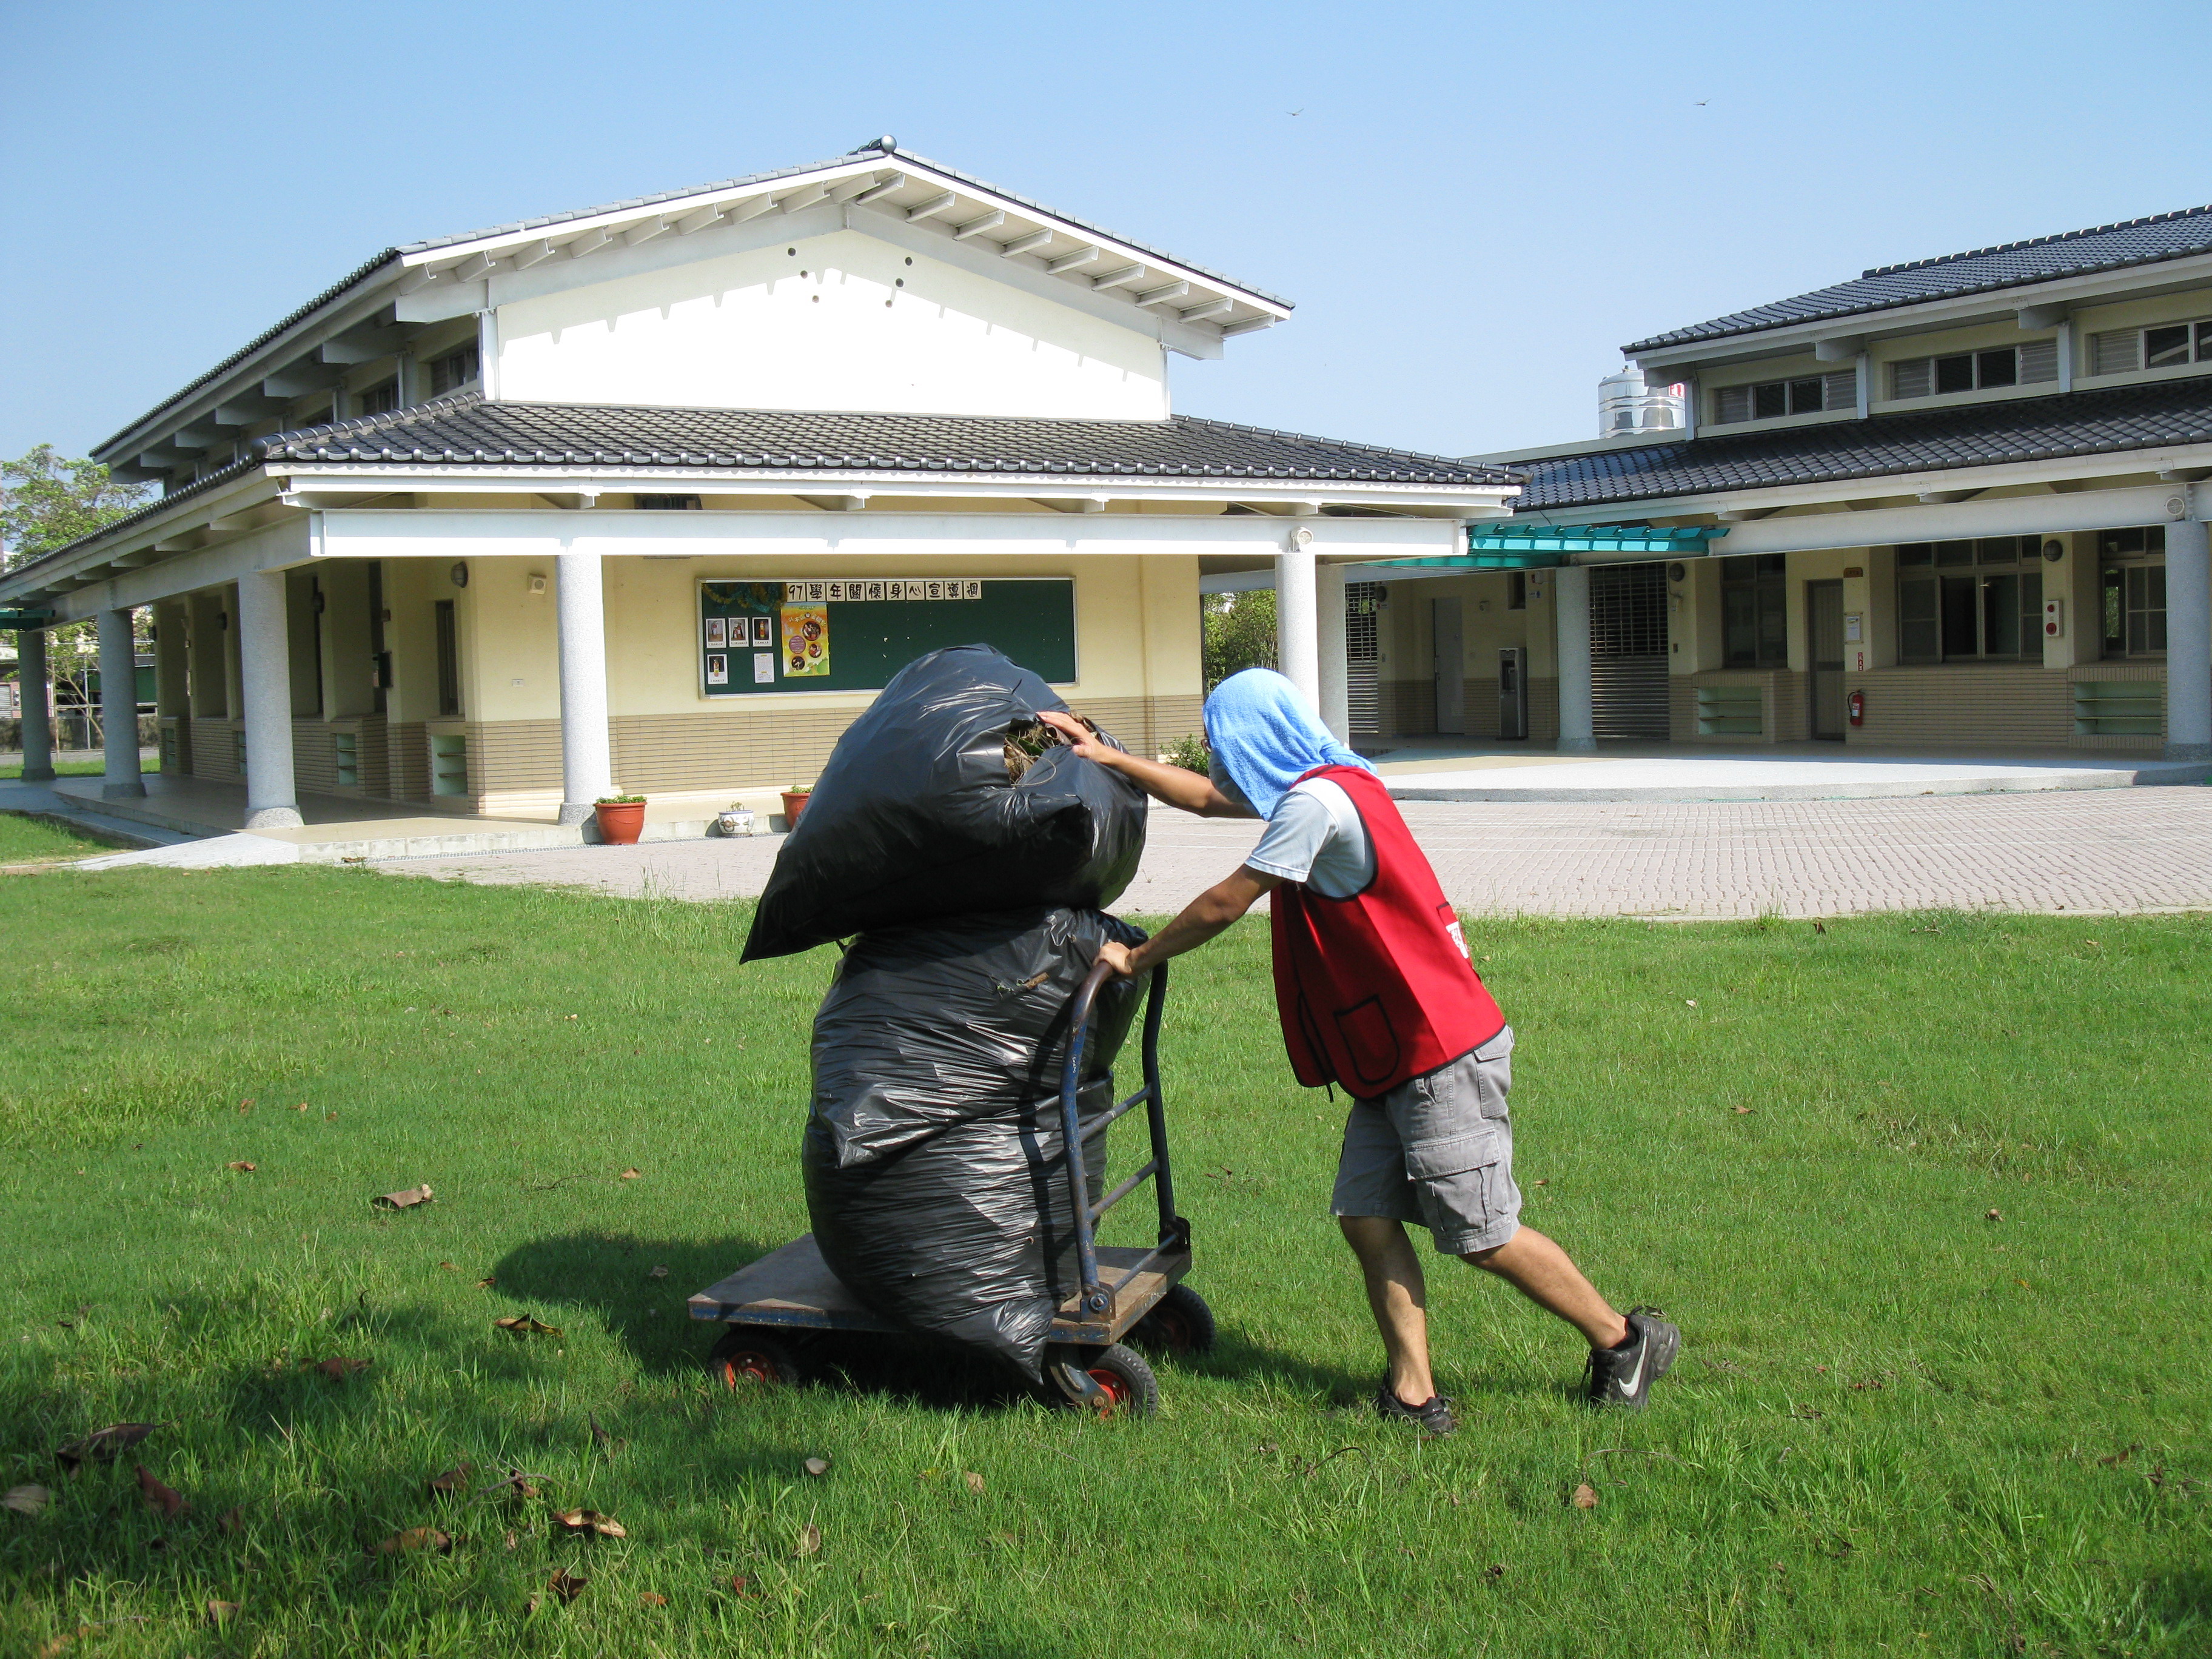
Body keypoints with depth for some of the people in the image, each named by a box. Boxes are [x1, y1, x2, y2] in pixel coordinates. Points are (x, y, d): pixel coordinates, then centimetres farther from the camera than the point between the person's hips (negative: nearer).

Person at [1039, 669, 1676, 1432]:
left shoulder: (1317, 801, -18)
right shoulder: (1328, 784, 13)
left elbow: (1224, 904, -12)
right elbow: (1205, 799, 25)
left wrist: (1136, 957, 2)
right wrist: (1104, 756, 25)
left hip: (1443, 1058, -10)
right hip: (1394, 1058, 10)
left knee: (1483, 1238, -2)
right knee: (1367, 1218, 4)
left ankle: (1626, 1340, 15)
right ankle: (1414, 1397, 6)